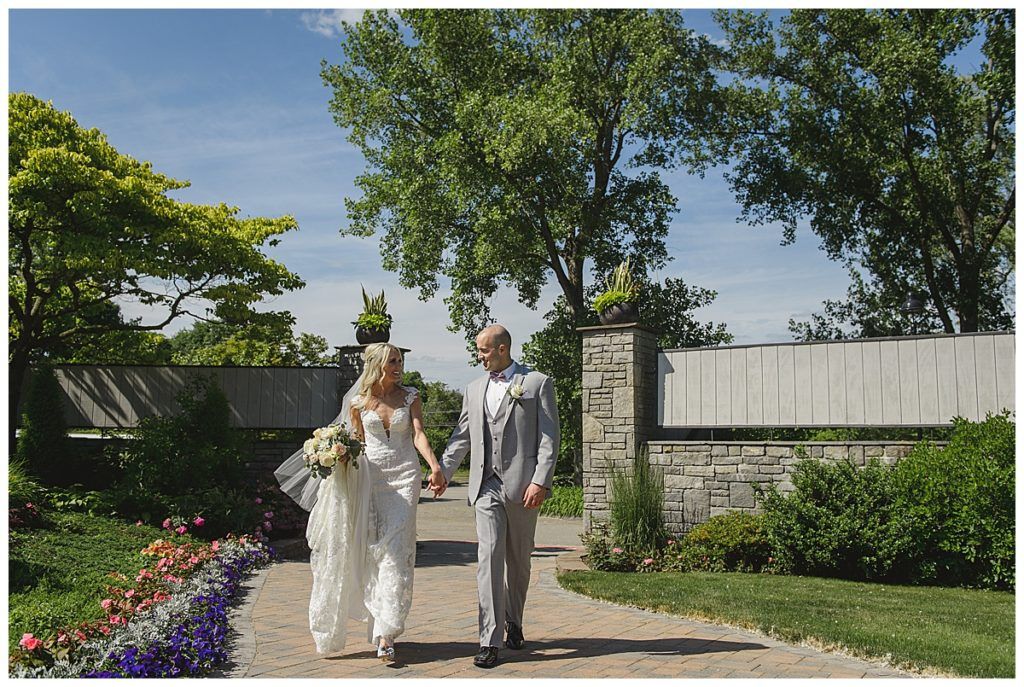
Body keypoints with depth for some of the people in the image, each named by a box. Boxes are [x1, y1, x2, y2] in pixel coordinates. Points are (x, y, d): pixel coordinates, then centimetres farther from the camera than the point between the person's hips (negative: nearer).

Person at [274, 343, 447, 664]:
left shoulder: (410, 396, 4)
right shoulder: (359, 401, 5)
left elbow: (419, 435, -6)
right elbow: (356, 441, 12)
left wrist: (435, 466, -21)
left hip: (403, 477, -1)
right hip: (370, 477, 1)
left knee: (396, 552, -8)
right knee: (371, 551, 4)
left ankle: (385, 635, -8)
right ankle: (380, 623, 23)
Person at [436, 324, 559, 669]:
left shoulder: (538, 383, 1)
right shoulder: (475, 389, 15)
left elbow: (549, 437, -4)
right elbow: (462, 437, 19)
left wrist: (541, 481, -13)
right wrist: (442, 472, 9)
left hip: (522, 485, -2)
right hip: (486, 485, 3)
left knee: (518, 560, 11)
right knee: (489, 557, -8)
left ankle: (513, 622, 33)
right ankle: (489, 642, -7)